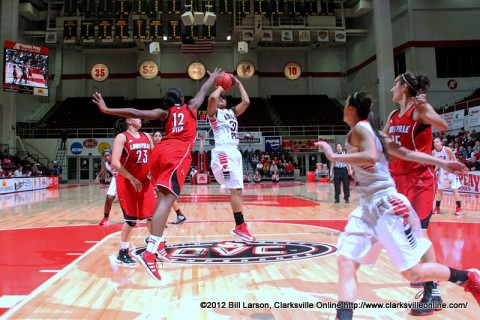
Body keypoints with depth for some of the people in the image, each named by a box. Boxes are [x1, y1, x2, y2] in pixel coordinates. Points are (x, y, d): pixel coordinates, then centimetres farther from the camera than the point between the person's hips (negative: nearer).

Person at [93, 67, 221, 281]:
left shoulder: (164, 113, 21)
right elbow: (203, 91, 38)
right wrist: (213, 78, 57)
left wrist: (107, 110, 8)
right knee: (166, 200, -18)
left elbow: (135, 113, 8)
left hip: (160, 151, 5)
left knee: (162, 197, 19)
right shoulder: (190, 107, 20)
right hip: (177, 154, -4)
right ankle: (149, 252, -30)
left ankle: (157, 243, 24)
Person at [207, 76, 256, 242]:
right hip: (224, 152, -8)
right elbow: (212, 98, -19)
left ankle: (240, 226, 10)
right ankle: (240, 227, -10)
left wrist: (238, 84, 18)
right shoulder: (213, 112, 3)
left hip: (234, 152, 8)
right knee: (236, 189, -14)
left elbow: (246, 101, 12)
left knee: (237, 190, 6)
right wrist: (221, 86, -1)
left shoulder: (232, 112, 23)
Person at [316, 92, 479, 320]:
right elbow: (405, 153, 16)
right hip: (368, 207, 9)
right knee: (346, 262, -5)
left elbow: (372, 157, -30)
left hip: (385, 205, -9)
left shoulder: (360, 128, -11)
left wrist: (334, 157, -23)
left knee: (412, 272, 4)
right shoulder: (370, 131, 15)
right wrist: (442, 163, 20)